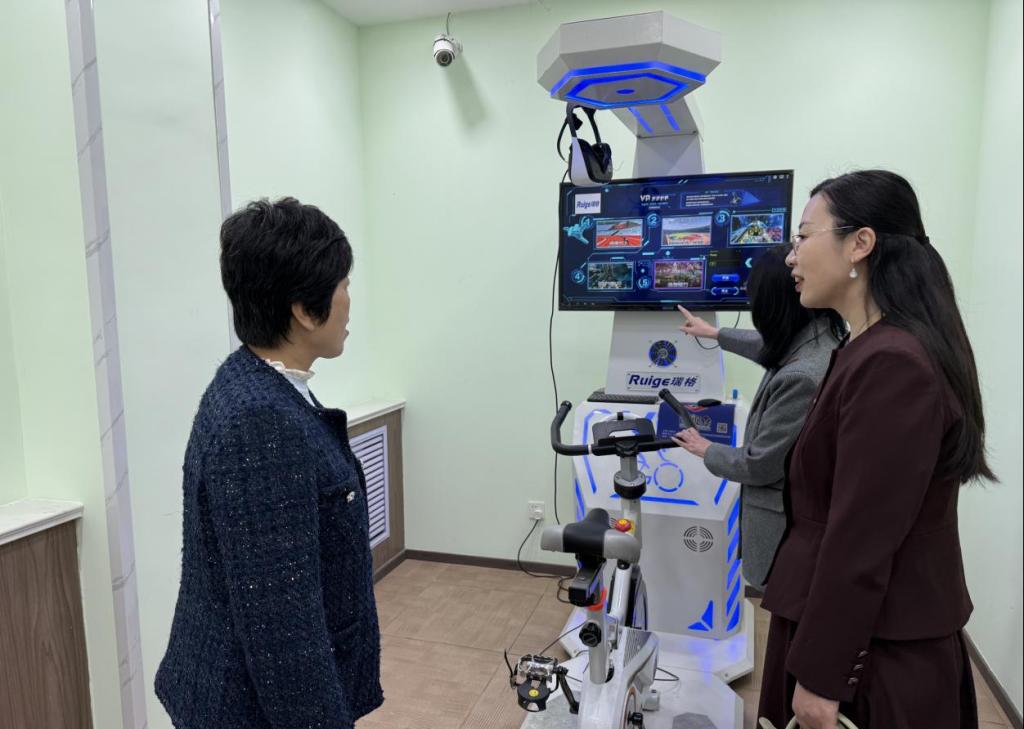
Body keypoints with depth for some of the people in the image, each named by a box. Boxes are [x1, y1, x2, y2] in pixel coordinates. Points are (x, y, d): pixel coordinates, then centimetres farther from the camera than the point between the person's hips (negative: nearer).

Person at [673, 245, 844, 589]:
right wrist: (715, 333, 36)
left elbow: (760, 465, -22)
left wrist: (707, 450, -3)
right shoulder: (820, 339, -1)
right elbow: (768, 346, 23)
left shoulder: (802, 377, -32)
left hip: (787, 525, -9)